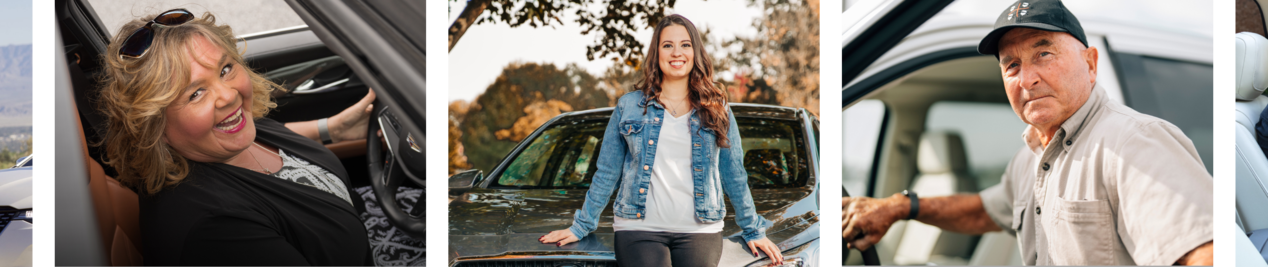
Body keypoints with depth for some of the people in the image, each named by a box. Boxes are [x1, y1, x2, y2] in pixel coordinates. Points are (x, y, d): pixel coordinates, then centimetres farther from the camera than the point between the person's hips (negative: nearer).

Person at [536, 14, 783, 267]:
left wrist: (754, 231, 15)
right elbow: (607, 174, 12)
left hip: (699, 232, 1)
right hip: (639, 229, -1)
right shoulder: (629, 106, 9)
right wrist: (581, 226, 10)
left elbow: (734, 174, 15)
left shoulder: (716, 109, 11)